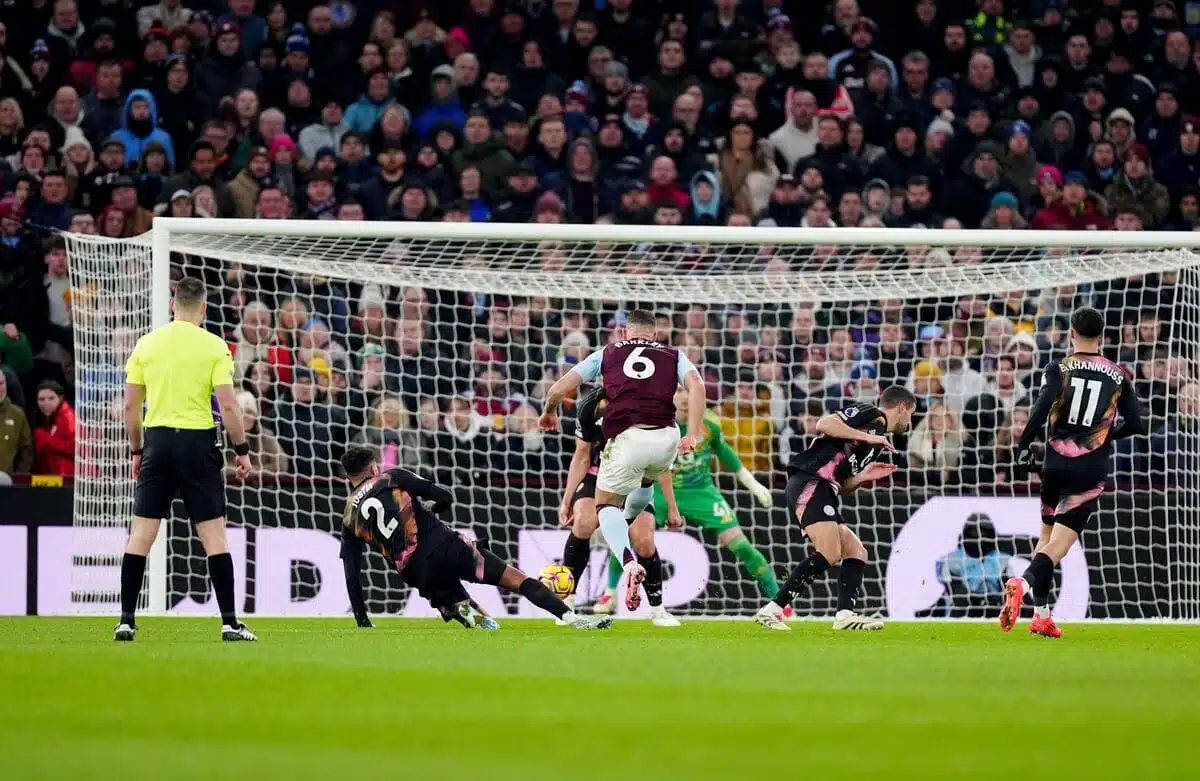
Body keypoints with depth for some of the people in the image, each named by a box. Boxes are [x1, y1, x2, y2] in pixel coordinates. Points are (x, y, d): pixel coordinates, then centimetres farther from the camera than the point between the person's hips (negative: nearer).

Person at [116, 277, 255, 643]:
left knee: (141, 533, 5)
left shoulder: (147, 344, 5)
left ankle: (126, 621, 3)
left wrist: (137, 451, 18)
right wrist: (242, 451, 0)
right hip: (198, 441, -3)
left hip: (157, 439, 3)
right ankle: (230, 623, -2)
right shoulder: (214, 347, -4)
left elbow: (130, 406, 8)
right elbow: (228, 405, -9)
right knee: (214, 534, 1)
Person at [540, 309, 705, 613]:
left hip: (626, 438, -2)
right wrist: (692, 436, -4)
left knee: (606, 505, 14)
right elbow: (697, 386, -1)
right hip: (666, 438, 2)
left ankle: (629, 562, -11)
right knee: (646, 481, 36)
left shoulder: (607, 354, 18)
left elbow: (558, 389, 13)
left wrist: (549, 413, 34)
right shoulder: (672, 355, 19)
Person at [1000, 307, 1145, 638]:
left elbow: (1041, 411, -15)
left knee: (1047, 534, 18)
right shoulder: (1119, 377, 3)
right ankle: (1025, 582, -34)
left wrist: (1024, 446, -2)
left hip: (1056, 465, 1)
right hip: (1092, 471, -1)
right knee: (1059, 544, -5)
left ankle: (1041, 614, 15)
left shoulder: (1059, 370, -2)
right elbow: (1136, 424, 5)